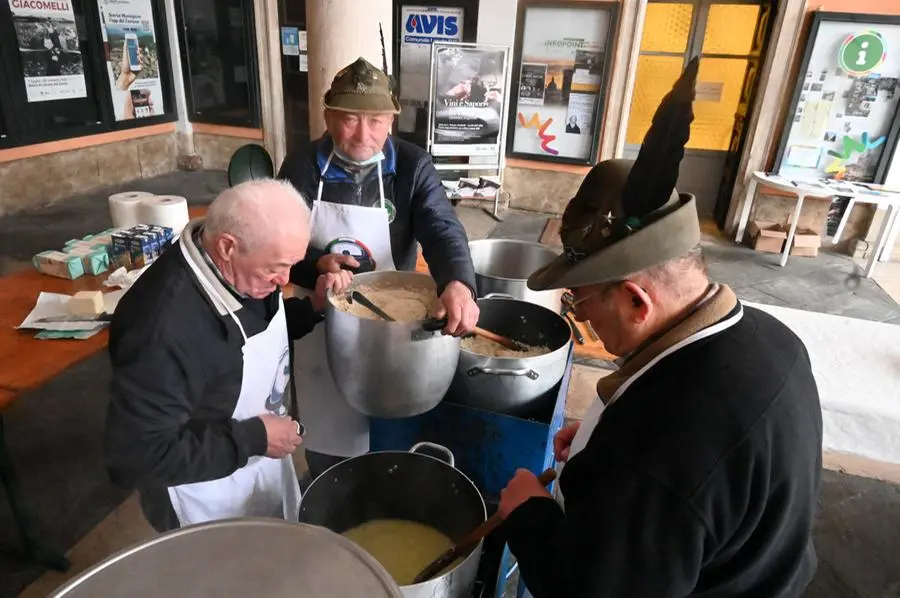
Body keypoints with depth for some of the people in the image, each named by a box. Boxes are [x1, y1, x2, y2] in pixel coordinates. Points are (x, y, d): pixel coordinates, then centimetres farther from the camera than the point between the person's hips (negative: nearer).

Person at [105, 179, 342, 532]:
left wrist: (313, 307, -10)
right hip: (210, 503, -7)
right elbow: (135, 457, -32)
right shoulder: (164, 326, -37)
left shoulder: (242, 269, -12)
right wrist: (253, 438, -29)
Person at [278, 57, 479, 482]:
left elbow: (443, 230, -24)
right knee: (322, 436, 22)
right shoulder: (301, 166, -9)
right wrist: (316, 266, -29)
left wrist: (457, 283, -46)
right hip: (319, 326, 1)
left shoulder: (413, 166, -12)